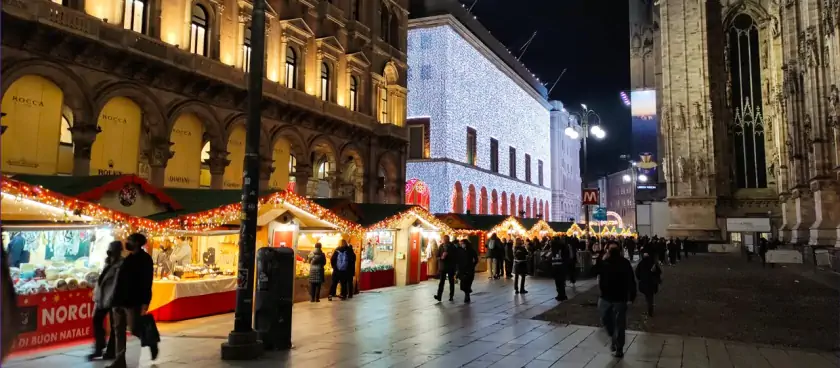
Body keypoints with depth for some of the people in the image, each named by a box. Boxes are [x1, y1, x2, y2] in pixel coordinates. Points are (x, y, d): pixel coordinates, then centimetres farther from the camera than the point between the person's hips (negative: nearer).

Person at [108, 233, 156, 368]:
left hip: (133, 301, -8)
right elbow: (120, 281, 19)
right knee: (119, 331, 5)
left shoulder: (144, 259, -7)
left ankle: (151, 342, 21)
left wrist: (145, 303, -20)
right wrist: (116, 299, 15)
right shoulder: (128, 259, 16)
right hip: (120, 300, 8)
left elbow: (147, 282, -14)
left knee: (134, 329, -5)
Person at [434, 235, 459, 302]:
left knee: (451, 282, 8)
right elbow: (438, 256, 3)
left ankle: (451, 296, 17)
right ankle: (439, 296, -12)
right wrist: (441, 257, -17)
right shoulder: (441, 246, 2)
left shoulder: (453, 247, -6)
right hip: (443, 267, 2)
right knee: (441, 281, -6)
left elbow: (456, 257, -3)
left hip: (451, 267, -1)